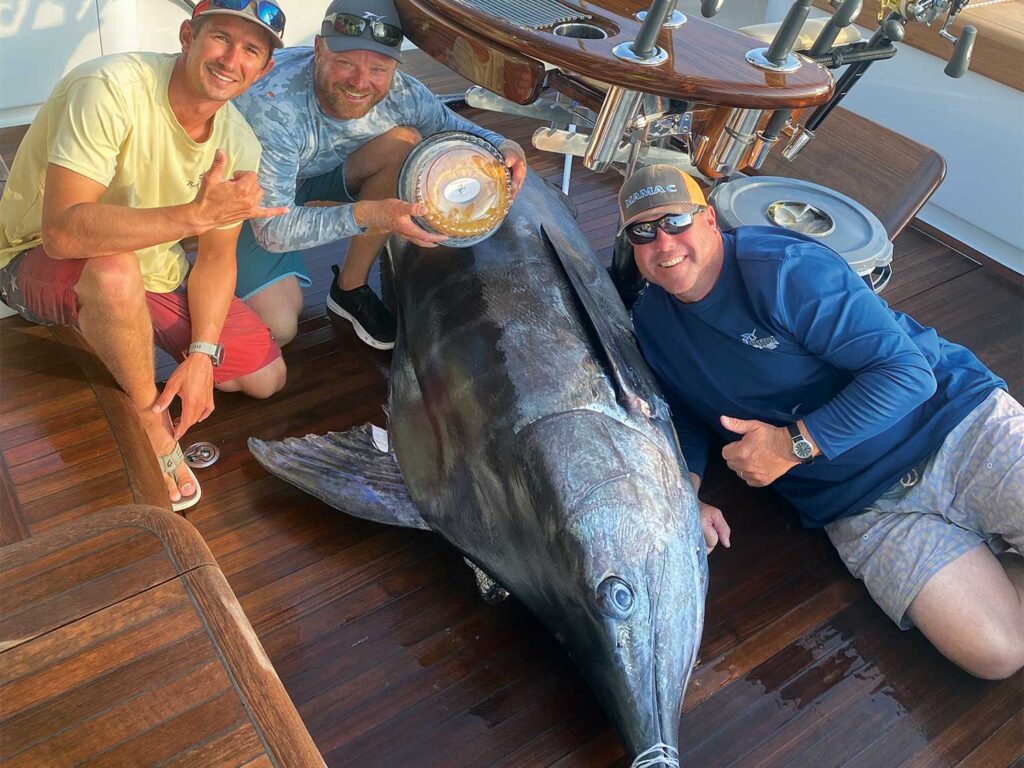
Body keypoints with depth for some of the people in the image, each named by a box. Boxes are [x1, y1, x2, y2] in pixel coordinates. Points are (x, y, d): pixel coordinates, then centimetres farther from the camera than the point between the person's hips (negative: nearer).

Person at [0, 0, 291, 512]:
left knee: (267, 378, 2)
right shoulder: (113, 89, -29)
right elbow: (62, 230, -38)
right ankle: (148, 417, -14)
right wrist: (197, 214, -45)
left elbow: (217, 255, -3)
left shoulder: (239, 143, -8)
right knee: (114, 269, -42)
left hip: (152, 268, 6)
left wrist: (201, 355, -15)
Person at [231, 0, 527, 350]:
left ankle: (350, 287, -7)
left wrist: (502, 145, -28)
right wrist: (366, 214, -50)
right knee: (278, 328, -22)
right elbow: (273, 231, -38)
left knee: (404, 142, -22)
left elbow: (449, 124, -5)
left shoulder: (399, 92, -25)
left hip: (321, 174, 5)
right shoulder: (272, 106, -39)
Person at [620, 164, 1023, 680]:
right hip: (864, 507, 3)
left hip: (953, 420, -3)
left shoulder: (781, 268, -17)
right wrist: (687, 494, -8)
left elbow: (907, 371, -19)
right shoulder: (650, 323, 2)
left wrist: (794, 444, -20)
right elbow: (684, 415, 11)